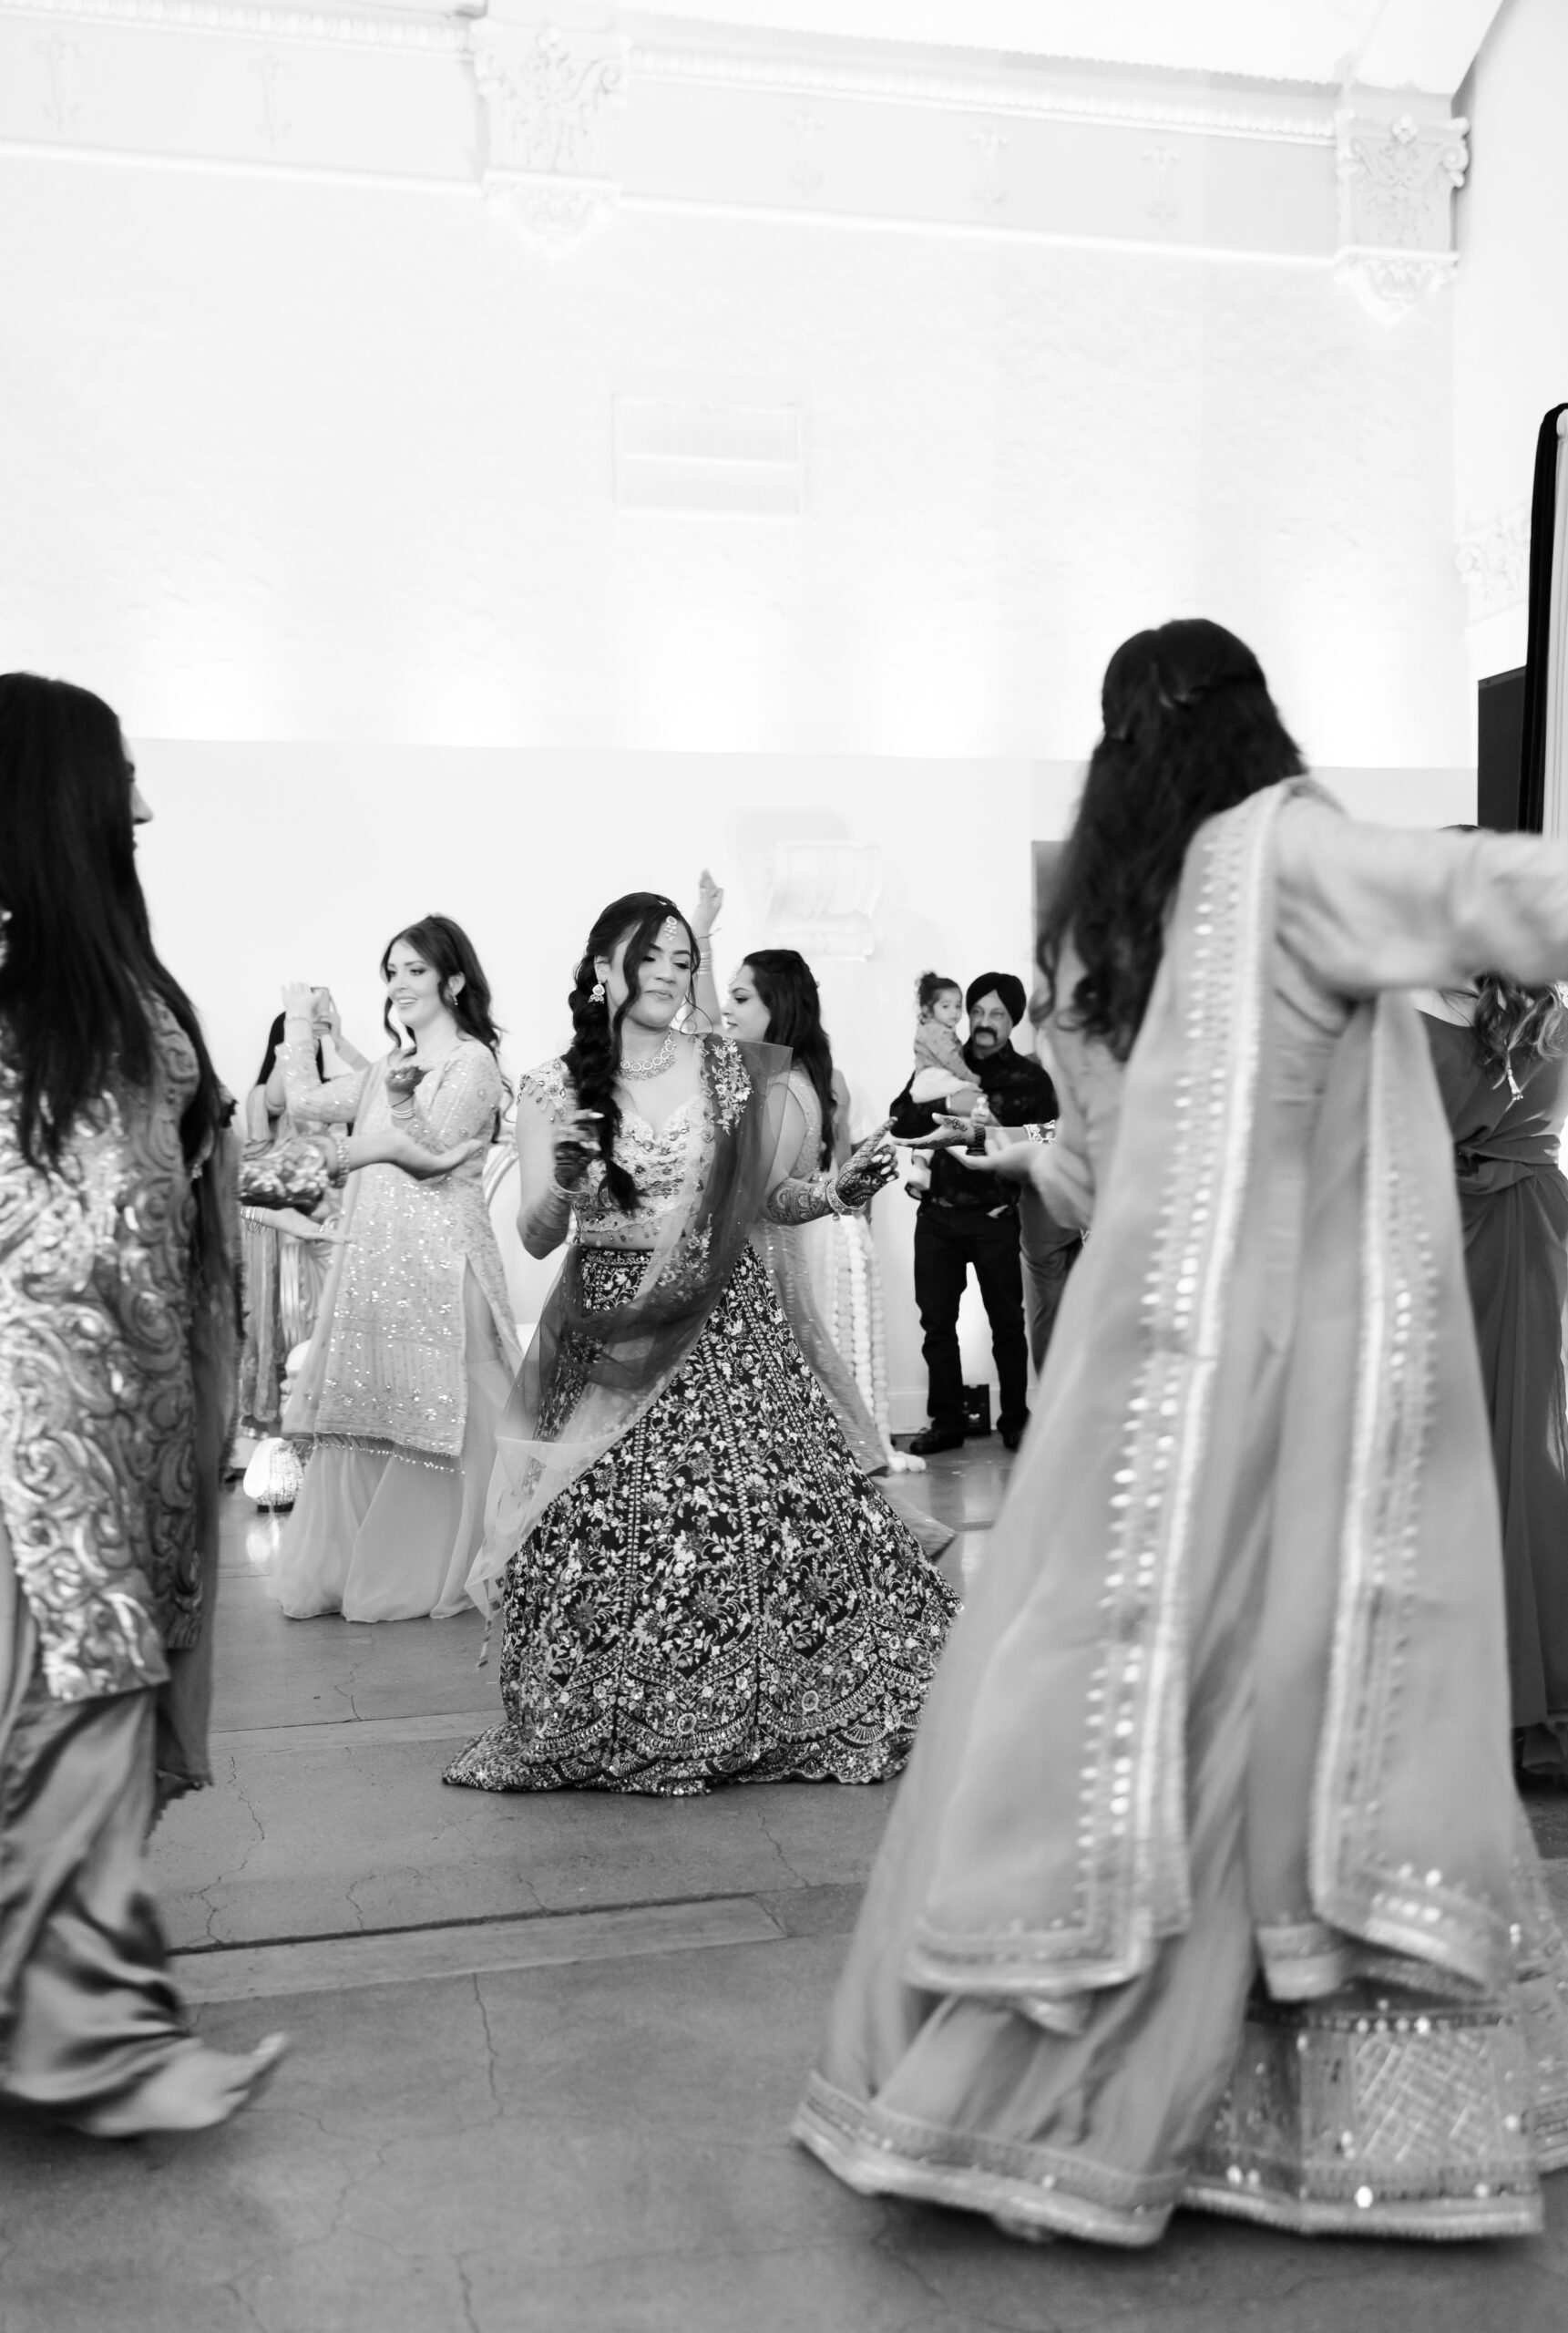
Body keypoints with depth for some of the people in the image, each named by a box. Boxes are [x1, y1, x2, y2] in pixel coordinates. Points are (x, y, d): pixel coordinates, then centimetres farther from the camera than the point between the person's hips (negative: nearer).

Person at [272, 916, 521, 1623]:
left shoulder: (473, 1063, -5)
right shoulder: (392, 1069, 19)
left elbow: (431, 1158, -14)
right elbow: (305, 1103, 17)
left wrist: (401, 1099, -30)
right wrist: (299, 1022, 20)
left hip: (438, 1262, -7)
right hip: (371, 1259, 7)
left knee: (434, 1420, -2)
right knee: (364, 1418, 9)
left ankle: (429, 1579, 8)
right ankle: (347, 1571, 16)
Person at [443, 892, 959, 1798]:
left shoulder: (731, 1069, 3)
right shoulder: (555, 1091, 1)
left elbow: (769, 1200, 6)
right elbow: (537, 1239, -1)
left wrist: (833, 1190, -12)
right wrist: (564, 1181, -21)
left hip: (728, 1324, 1)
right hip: (612, 1339, -1)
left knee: (762, 1517, -4)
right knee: (610, 1531, -3)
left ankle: (761, 1714, 14)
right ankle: (607, 1729, 15)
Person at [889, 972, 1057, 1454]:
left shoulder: (1028, 1078, 4)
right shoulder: (939, 1067, 11)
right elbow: (901, 1121, 0)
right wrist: (949, 1105, -15)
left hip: (995, 1218, -2)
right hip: (938, 1212, 3)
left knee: (1007, 1322, 0)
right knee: (936, 1321, 4)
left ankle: (1015, 1421, 9)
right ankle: (946, 1422, 12)